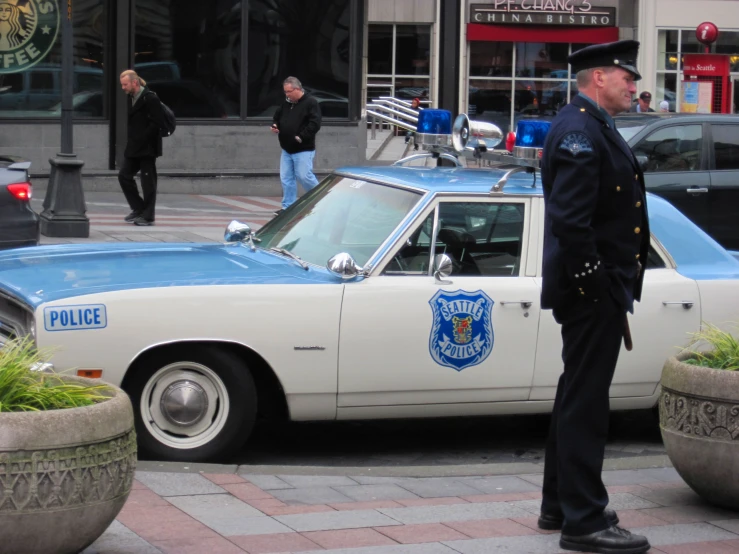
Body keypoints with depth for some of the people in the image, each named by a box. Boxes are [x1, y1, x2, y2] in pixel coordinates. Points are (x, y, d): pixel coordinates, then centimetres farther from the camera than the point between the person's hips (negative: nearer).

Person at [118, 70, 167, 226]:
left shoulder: (150, 98, -13)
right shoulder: (132, 98, 13)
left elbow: (157, 123, -18)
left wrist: (141, 140, -18)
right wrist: (131, 141, 8)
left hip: (147, 148, -9)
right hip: (133, 148, 9)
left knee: (148, 181, -2)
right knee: (124, 175, 6)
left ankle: (148, 216, 4)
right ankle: (138, 209, 18)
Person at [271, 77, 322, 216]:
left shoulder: (310, 103, -11)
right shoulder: (286, 103, 13)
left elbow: (314, 124, -19)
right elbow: (277, 117, 27)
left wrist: (301, 137, -23)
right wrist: (275, 125, 4)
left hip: (303, 150, -8)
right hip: (287, 149, 8)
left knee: (304, 176, -8)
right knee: (286, 178, 7)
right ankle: (287, 206, 13)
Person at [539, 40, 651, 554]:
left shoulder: (596, 127, 16)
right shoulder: (578, 130, -16)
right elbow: (569, 219, -24)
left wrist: (616, 288, 14)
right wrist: (594, 284, -22)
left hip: (598, 288, 11)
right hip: (591, 290, -11)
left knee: (579, 396, 17)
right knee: (585, 401, -6)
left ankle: (560, 505, 27)